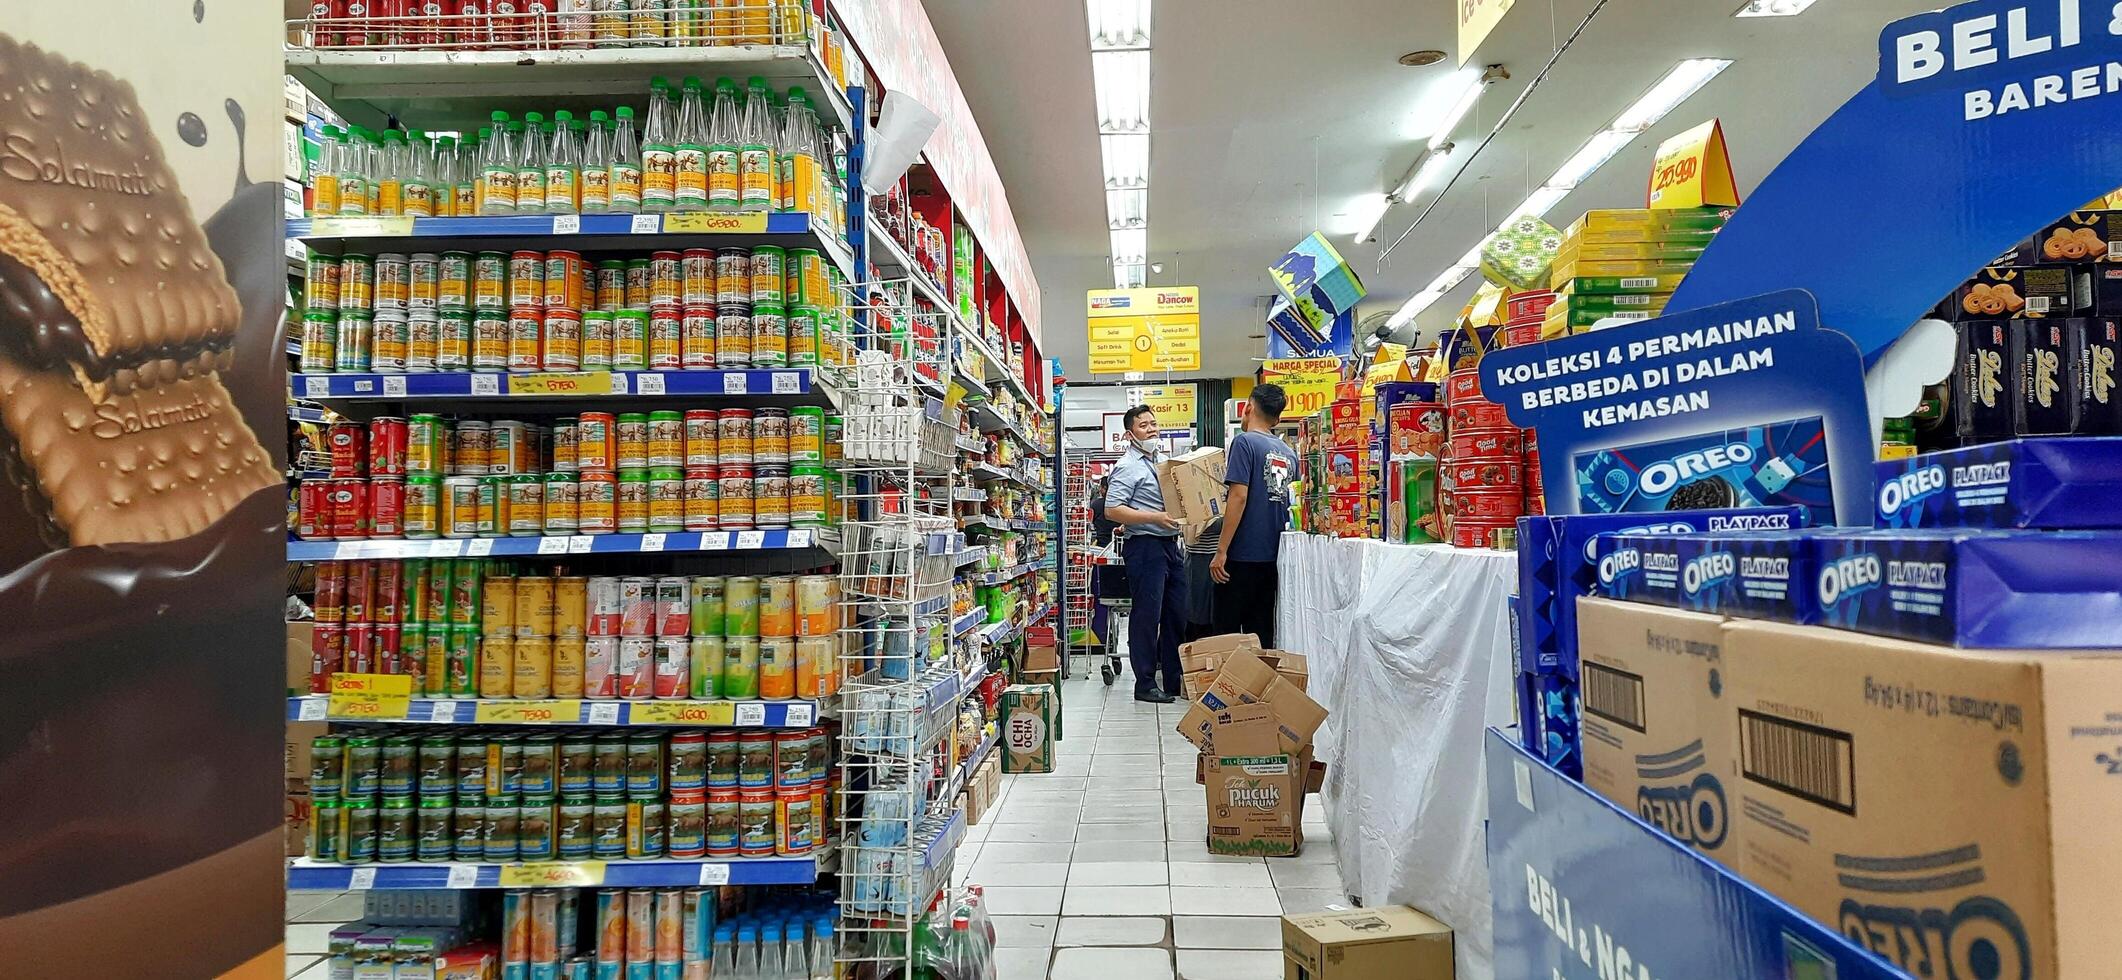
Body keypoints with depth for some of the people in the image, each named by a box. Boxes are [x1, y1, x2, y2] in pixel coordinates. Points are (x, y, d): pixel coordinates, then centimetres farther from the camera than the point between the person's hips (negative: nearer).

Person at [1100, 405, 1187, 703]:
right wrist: (1154, 518, -22)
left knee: (1177, 614, 11)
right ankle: (1145, 684, 5)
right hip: (1145, 545, -9)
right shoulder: (1128, 466, -9)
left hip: (1169, 544, 9)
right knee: (1147, 616, -3)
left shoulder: (1160, 461, 18)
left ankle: (1174, 680, 21)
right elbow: (1112, 510, -17)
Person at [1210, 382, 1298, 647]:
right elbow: (1289, 501, 16)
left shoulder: (1245, 442, -8)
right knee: (1262, 629, 11)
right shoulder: (1288, 452, 11)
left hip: (1243, 555, -7)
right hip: (1273, 554, 7)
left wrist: (1221, 551, -15)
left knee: (1227, 630, 0)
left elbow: (1238, 497, -16)